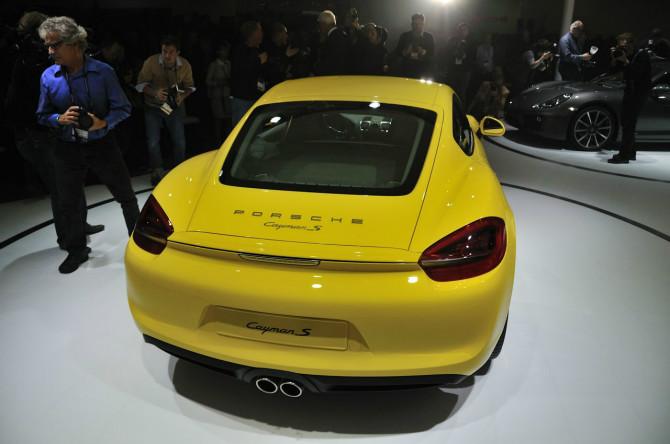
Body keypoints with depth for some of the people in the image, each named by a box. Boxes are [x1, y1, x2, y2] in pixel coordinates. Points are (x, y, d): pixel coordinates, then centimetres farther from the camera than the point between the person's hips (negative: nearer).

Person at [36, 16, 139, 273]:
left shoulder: (103, 72, -12)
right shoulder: (48, 77, -4)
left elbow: (123, 109, -6)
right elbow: (42, 116, 6)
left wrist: (103, 122, -24)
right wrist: (59, 119, -16)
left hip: (102, 145, -2)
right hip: (67, 149, 3)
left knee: (126, 196, 6)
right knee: (68, 203, 11)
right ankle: (77, 250, 33)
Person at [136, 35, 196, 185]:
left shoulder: (185, 65, -12)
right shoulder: (151, 62, -19)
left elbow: (190, 86, 2)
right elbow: (141, 84, -9)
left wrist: (182, 96, -18)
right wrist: (154, 93, -28)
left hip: (175, 106, 2)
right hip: (153, 107, -2)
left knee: (179, 141, 1)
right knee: (153, 142, -7)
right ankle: (157, 172, 12)